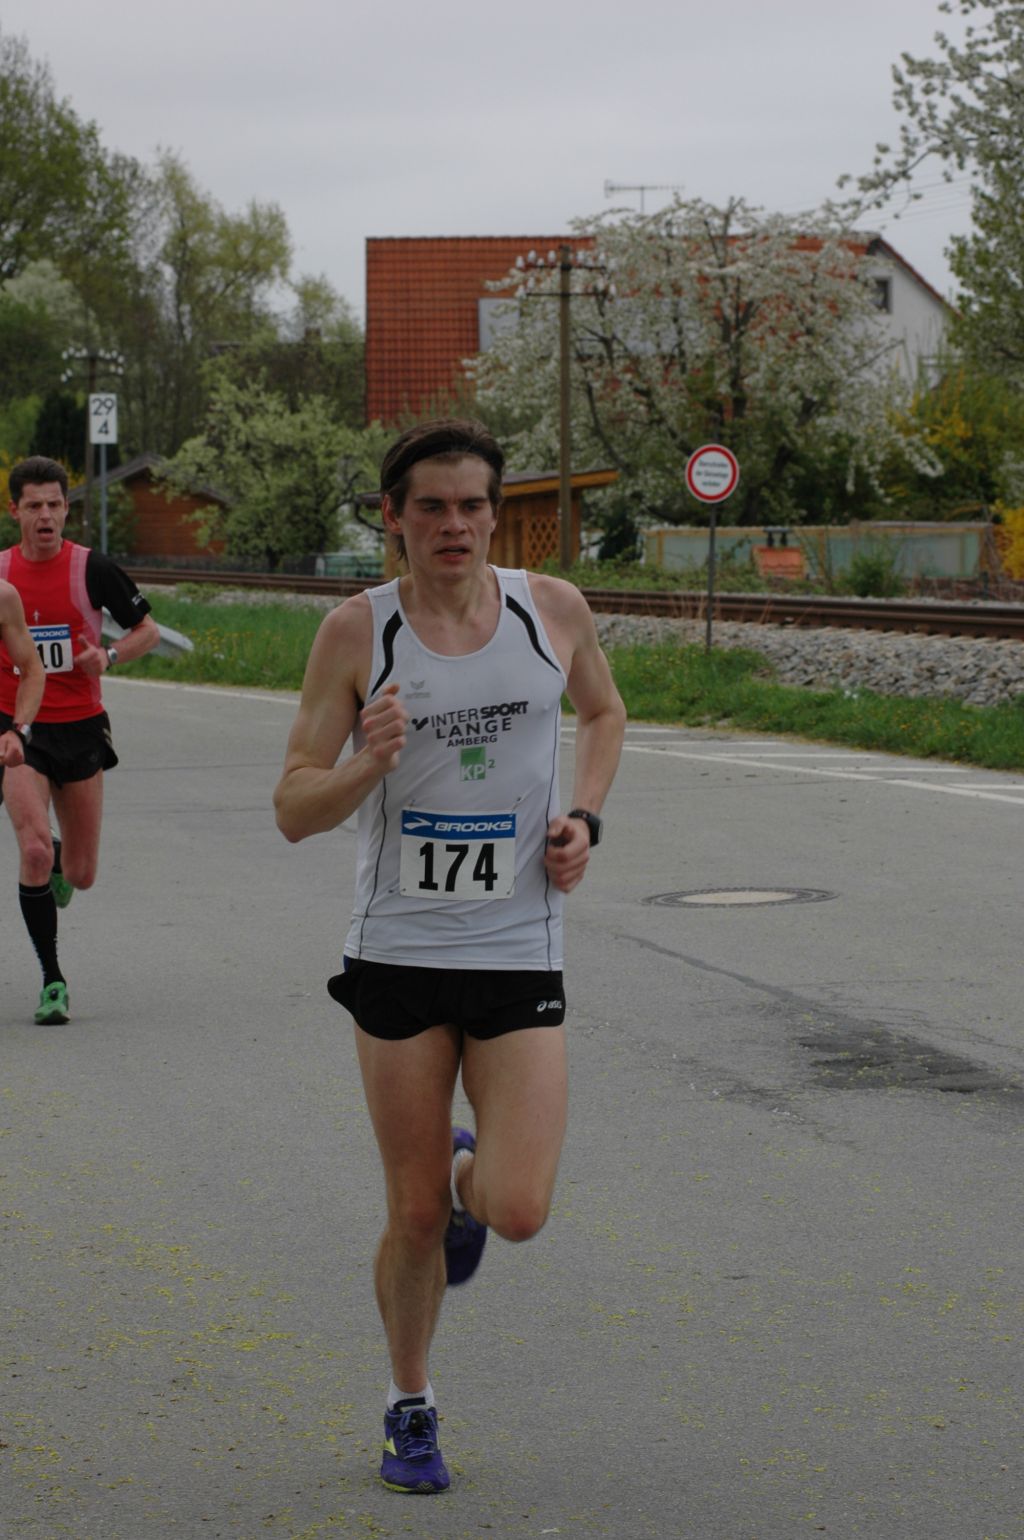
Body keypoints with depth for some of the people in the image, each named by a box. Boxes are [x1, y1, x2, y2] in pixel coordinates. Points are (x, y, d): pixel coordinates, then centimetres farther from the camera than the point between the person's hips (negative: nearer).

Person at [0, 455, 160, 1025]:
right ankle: (52, 980, -6)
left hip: (80, 728, 0)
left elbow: (148, 630, 3)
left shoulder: (92, 568, -5)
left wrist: (108, 657, -15)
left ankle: (59, 865, 47)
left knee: (80, 874, 7)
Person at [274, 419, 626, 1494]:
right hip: (400, 952, -1)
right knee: (414, 1215, 6)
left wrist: (582, 817, 4)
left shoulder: (553, 608, 0)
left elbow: (602, 713, 21)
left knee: (518, 1214, -9)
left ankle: (470, 1175, 29)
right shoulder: (356, 632, -6)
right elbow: (293, 810, -5)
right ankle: (410, 1408, 30)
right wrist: (368, 765, -24)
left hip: (519, 953, 1)